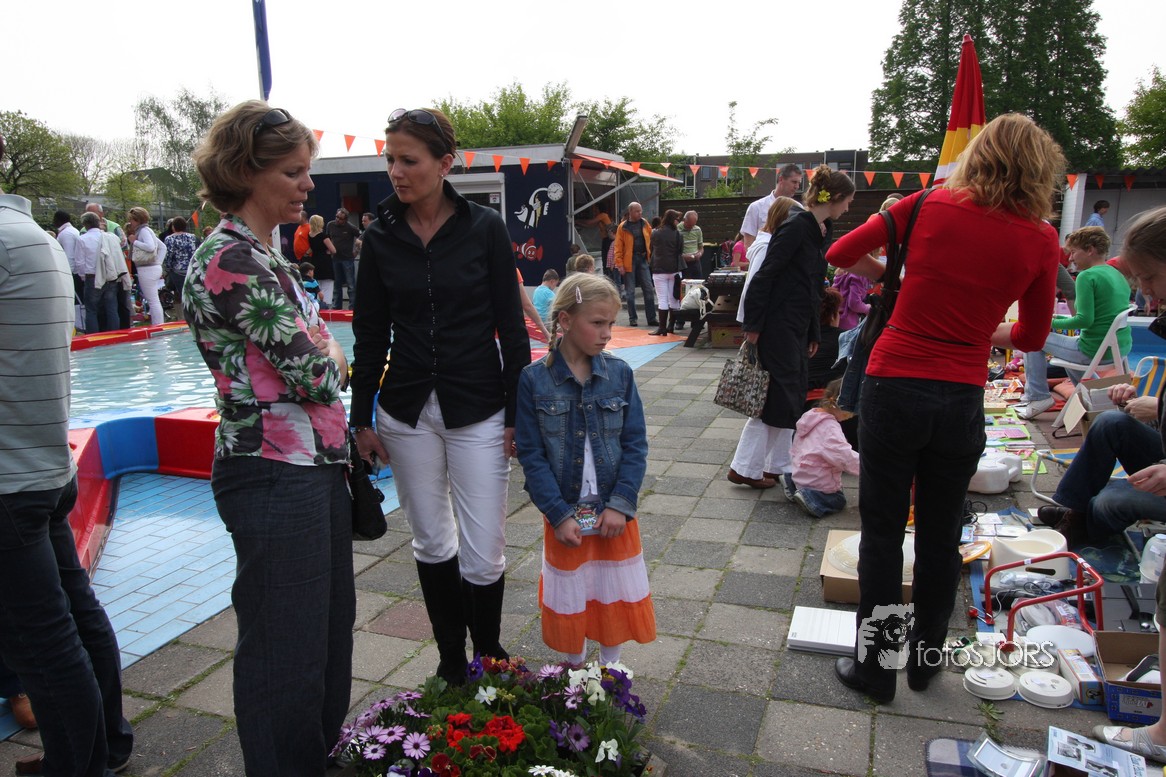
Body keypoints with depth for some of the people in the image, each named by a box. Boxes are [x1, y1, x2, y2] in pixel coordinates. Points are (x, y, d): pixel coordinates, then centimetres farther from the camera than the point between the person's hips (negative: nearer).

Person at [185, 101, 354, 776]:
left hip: (315, 463, 10)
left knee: (332, 624, 22)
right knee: (287, 646, 6)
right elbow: (313, 374, -19)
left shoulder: (262, 253, 12)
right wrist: (330, 354, 1)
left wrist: (317, 356, 1)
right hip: (274, 476, -10)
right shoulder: (232, 259, -18)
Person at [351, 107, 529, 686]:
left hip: (477, 409, -3)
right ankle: (451, 657, 34)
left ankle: (488, 653, 29)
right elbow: (371, 333, 7)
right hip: (406, 411, 3)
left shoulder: (484, 229, -6)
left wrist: (518, 413, -5)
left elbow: (511, 326, -3)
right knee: (431, 542, 14)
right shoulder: (381, 237, 2)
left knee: (483, 551, 1)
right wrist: (362, 417, 7)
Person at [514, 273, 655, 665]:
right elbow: (531, 455, -10)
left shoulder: (620, 374, -4)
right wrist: (559, 515, -15)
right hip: (564, 515, -2)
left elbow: (635, 444, -4)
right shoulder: (534, 379, -11)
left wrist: (620, 504, -13)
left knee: (615, 596, 14)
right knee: (569, 601, 14)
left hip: (614, 513, 2)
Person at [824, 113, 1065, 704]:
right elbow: (1031, 336, 12)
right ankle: (925, 662, 35)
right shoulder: (1041, 239, -1)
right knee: (940, 539, 18)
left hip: (893, 389, -2)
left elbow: (841, 253, 4)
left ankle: (874, 670, 21)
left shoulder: (931, 206, -4)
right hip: (963, 403, 2)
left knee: (882, 534, 10)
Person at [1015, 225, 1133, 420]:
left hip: (1095, 351, -9)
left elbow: (1085, 320, -21)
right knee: (1068, 340, 35)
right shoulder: (1118, 275, 10)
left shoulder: (1087, 276, -16)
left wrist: (1053, 323, -5)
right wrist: (1061, 319, 18)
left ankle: (1038, 397, 7)